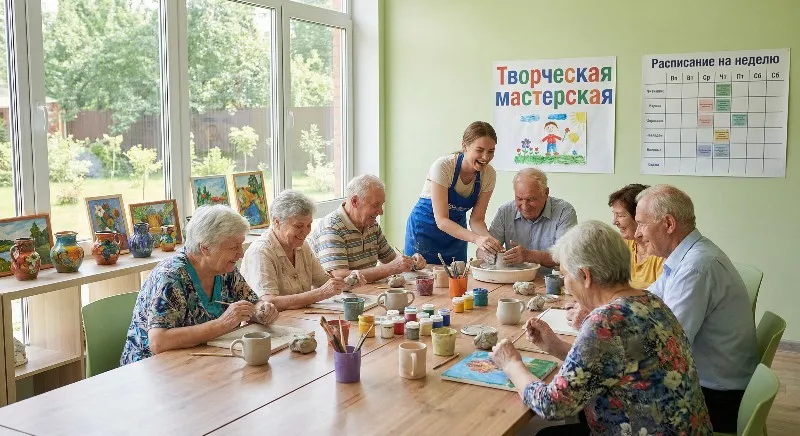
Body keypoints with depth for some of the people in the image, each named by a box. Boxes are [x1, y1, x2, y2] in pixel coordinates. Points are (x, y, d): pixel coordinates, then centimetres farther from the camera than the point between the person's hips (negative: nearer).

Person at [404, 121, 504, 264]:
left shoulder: (488, 174, -13)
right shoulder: (443, 166, -27)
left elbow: (476, 219, -9)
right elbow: (441, 220, -30)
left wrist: (489, 239, -30)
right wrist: (476, 238, -42)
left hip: (456, 230, 4)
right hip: (424, 230, -4)